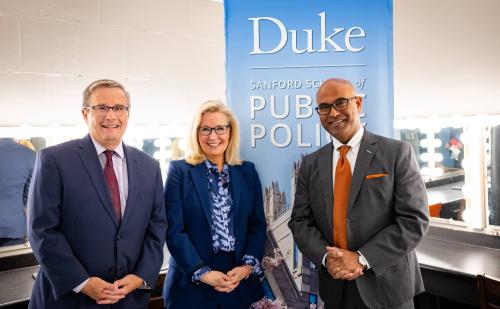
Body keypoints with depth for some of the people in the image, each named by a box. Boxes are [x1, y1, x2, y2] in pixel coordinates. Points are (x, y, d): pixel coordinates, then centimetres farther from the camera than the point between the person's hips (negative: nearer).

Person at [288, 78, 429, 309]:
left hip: (386, 286, -2)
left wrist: (362, 259, -17)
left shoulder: (397, 152, -7)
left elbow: (414, 220, -11)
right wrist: (326, 257, -15)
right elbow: (300, 221, 2)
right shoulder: (310, 164, 3)